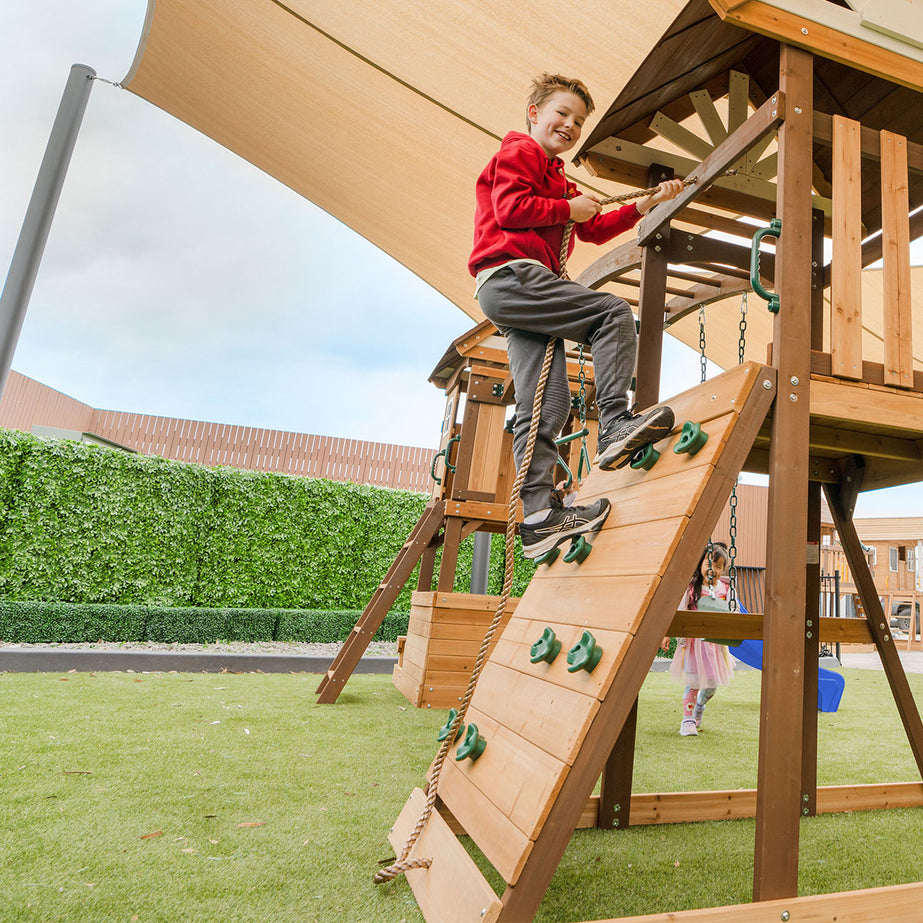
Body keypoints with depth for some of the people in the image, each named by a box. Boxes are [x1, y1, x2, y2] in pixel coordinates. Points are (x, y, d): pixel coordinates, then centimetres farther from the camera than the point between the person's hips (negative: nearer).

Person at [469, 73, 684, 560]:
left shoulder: (558, 180, 37)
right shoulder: (519, 151, 9)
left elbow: (595, 230, 32)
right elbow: (511, 209, -9)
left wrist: (644, 204, 22)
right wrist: (569, 209, 0)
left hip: (517, 296, 9)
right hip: (510, 275, -8)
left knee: (549, 402, -5)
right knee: (614, 312, -16)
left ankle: (538, 515, -10)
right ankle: (614, 426, -24)